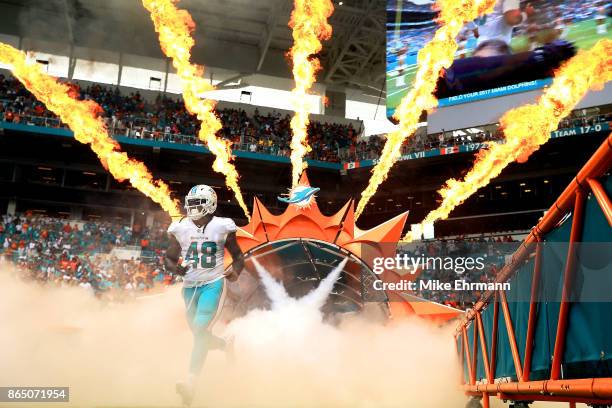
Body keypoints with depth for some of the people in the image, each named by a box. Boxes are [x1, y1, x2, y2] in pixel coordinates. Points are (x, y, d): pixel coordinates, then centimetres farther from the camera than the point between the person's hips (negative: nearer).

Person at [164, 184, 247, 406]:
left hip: (213, 284, -4)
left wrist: (235, 272, -19)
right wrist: (175, 268, -17)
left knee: (200, 331, -18)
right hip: (189, 287, 5)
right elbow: (168, 258, 6)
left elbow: (238, 256, 2)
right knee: (199, 333, 14)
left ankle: (190, 381, -20)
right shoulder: (181, 228, -1)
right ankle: (226, 345, 45)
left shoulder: (222, 227, -7)